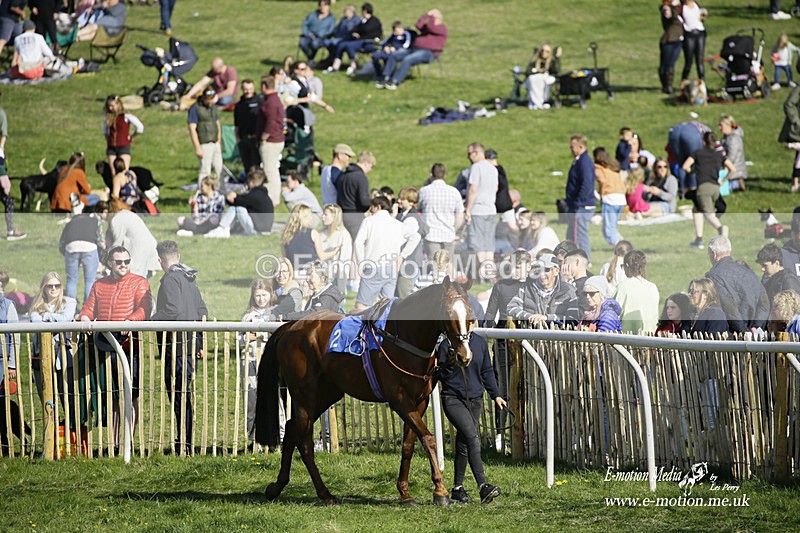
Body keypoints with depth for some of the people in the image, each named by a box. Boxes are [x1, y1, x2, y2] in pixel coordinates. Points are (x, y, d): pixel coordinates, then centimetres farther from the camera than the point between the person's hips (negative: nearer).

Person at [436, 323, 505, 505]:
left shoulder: (481, 343, 7)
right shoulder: (446, 345, -6)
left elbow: (487, 372, 15)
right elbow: (439, 374, -3)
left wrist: (496, 395, 9)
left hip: (475, 401, 5)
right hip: (453, 399, -5)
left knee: (463, 444, 13)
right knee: (473, 437, -21)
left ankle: (457, 489, 24)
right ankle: (483, 486, -29)